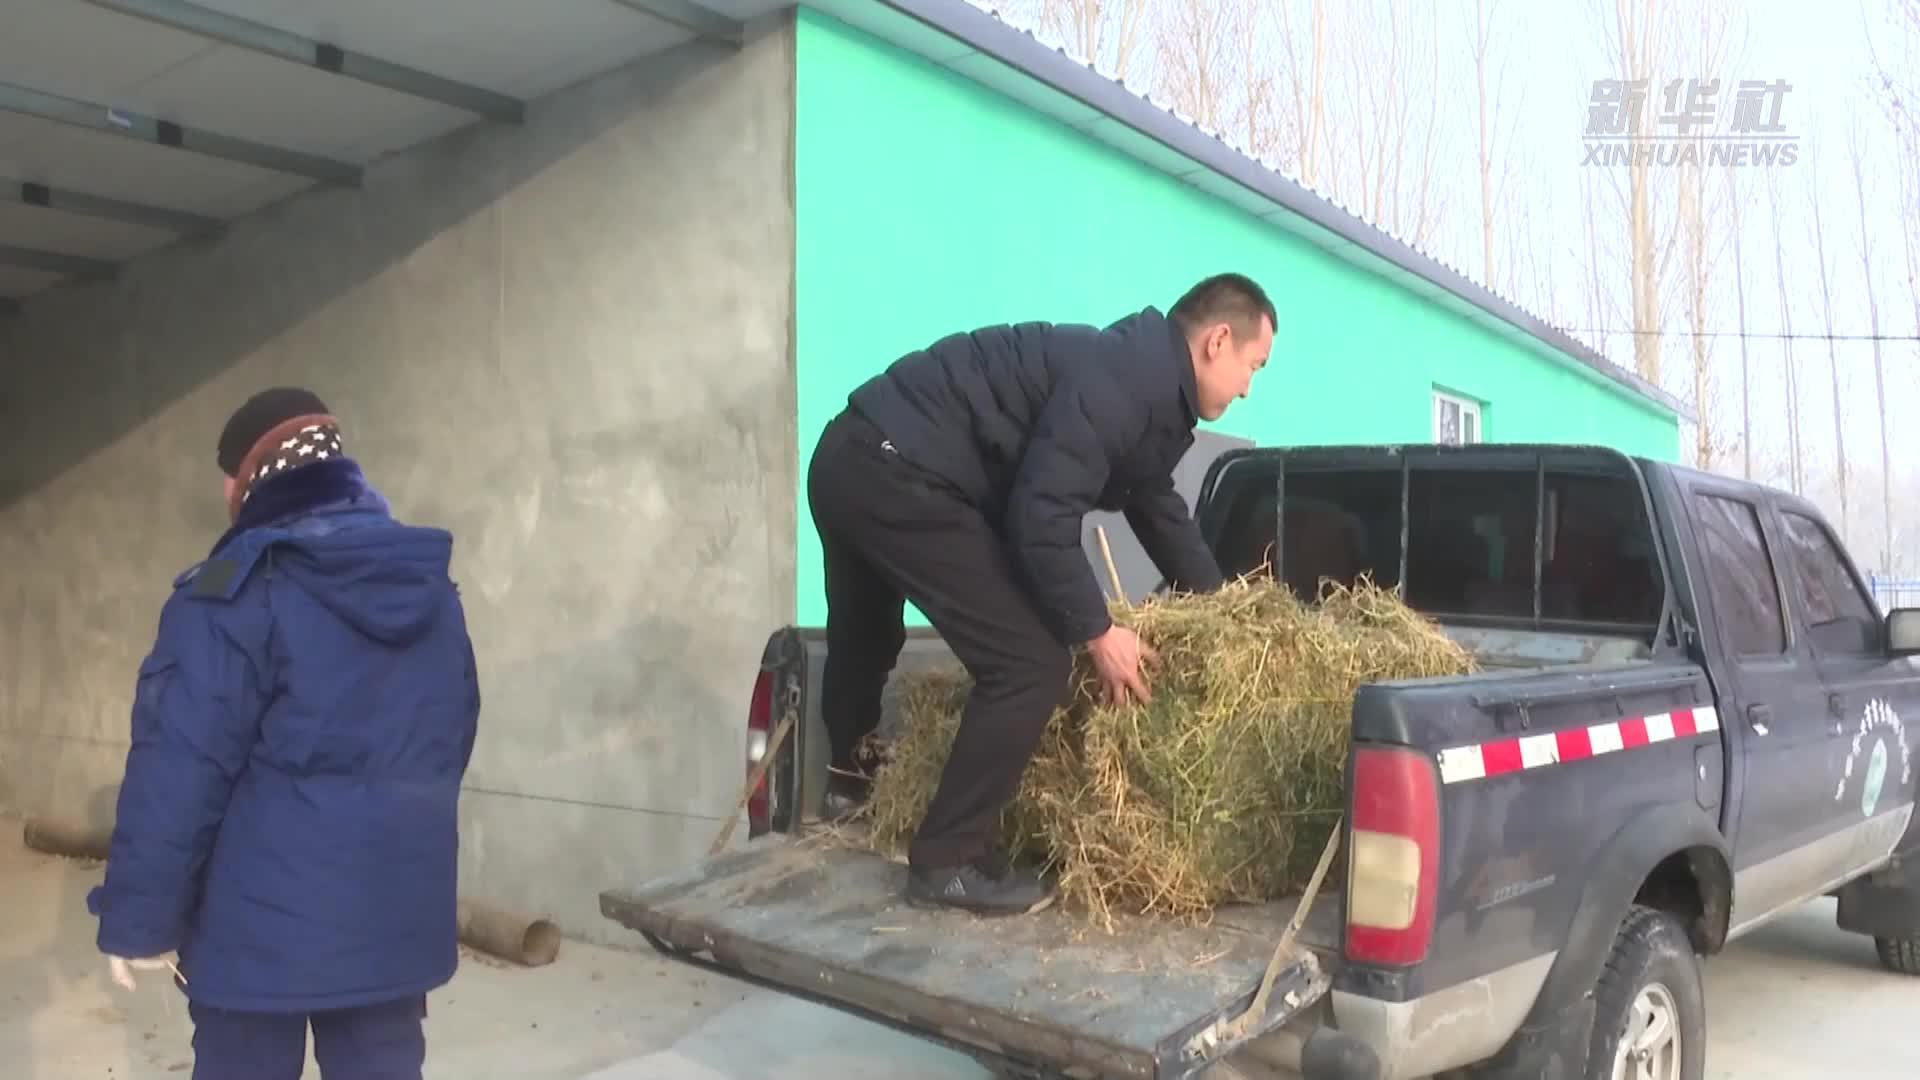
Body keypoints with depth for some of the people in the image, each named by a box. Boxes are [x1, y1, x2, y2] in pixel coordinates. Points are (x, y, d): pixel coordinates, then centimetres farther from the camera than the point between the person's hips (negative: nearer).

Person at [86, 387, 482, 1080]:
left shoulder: (236, 593, -14)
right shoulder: (434, 592, 7)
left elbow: (180, 768, -17)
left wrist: (139, 917, -9)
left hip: (263, 923, -5)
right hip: (396, 918, 6)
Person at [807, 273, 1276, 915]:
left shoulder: (1147, 385, 14)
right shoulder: (1123, 380, -17)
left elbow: (1158, 506, 29)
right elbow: (1042, 514, -23)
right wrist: (1096, 633, -13)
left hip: (857, 459, 11)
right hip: (897, 475, -11)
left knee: (865, 637, 32)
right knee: (1031, 663, -8)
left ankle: (850, 775, 59)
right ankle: (948, 860, 3)